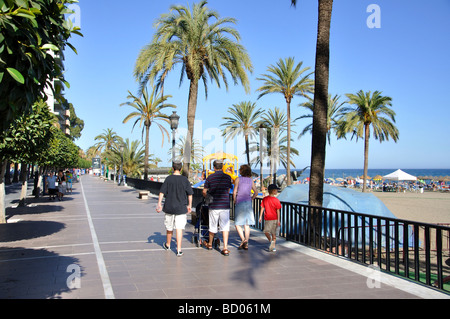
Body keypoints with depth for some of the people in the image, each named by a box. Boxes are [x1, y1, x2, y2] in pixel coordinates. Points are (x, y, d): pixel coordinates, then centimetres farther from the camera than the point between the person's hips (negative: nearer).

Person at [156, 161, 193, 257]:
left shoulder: (168, 179, -5)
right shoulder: (185, 180, -3)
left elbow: (162, 192, -6)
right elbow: (190, 194, 2)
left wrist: (159, 203, 1)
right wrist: (189, 205, 13)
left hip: (169, 207, 1)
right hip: (181, 208, -1)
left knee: (169, 227, 16)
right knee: (179, 228, -1)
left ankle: (167, 245, 37)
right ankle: (179, 250, -5)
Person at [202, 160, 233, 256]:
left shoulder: (210, 177, -1)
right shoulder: (228, 177, 1)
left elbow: (204, 192, 5)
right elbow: (228, 191, 11)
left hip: (214, 205, 0)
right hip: (225, 205, 0)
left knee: (213, 226, 14)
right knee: (225, 227, 2)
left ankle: (210, 244, 34)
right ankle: (225, 248, -6)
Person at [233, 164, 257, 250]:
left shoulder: (238, 179, -2)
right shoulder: (251, 180, 10)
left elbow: (234, 191, -9)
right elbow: (256, 192, 9)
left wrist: (234, 200, 4)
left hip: (239, 203, -4)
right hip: (248, 203, 4)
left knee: (238, 224, 2)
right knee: (247, 224, 8)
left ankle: (243, 239, -17)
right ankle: (246, 244, 5)